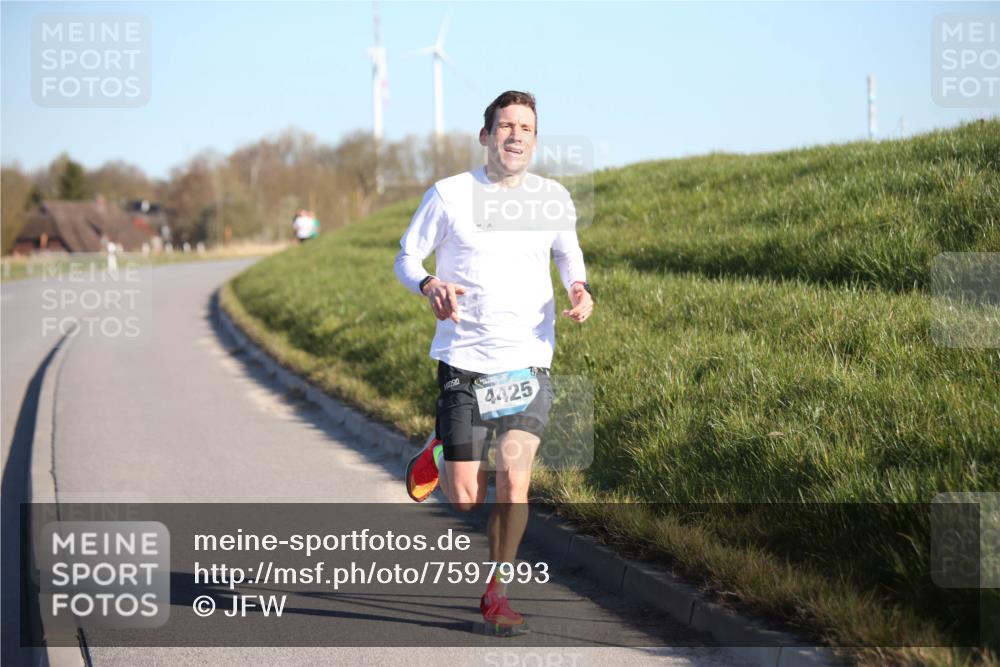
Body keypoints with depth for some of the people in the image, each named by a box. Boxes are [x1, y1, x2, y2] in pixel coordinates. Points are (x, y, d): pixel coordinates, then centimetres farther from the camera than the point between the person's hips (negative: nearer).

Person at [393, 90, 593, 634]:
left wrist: (578, 289, -1)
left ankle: (496, 594, 7)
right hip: (464, 363, -1)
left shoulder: (554, 198, 4)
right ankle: (440, 452, 36)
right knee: (465, 498, -2)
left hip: (529, 364, 2)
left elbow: (568, 252, 21)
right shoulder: (449, 195, -4)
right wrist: (429, 286, -18)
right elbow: (406, 257, 4)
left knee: (512, 479, -12)